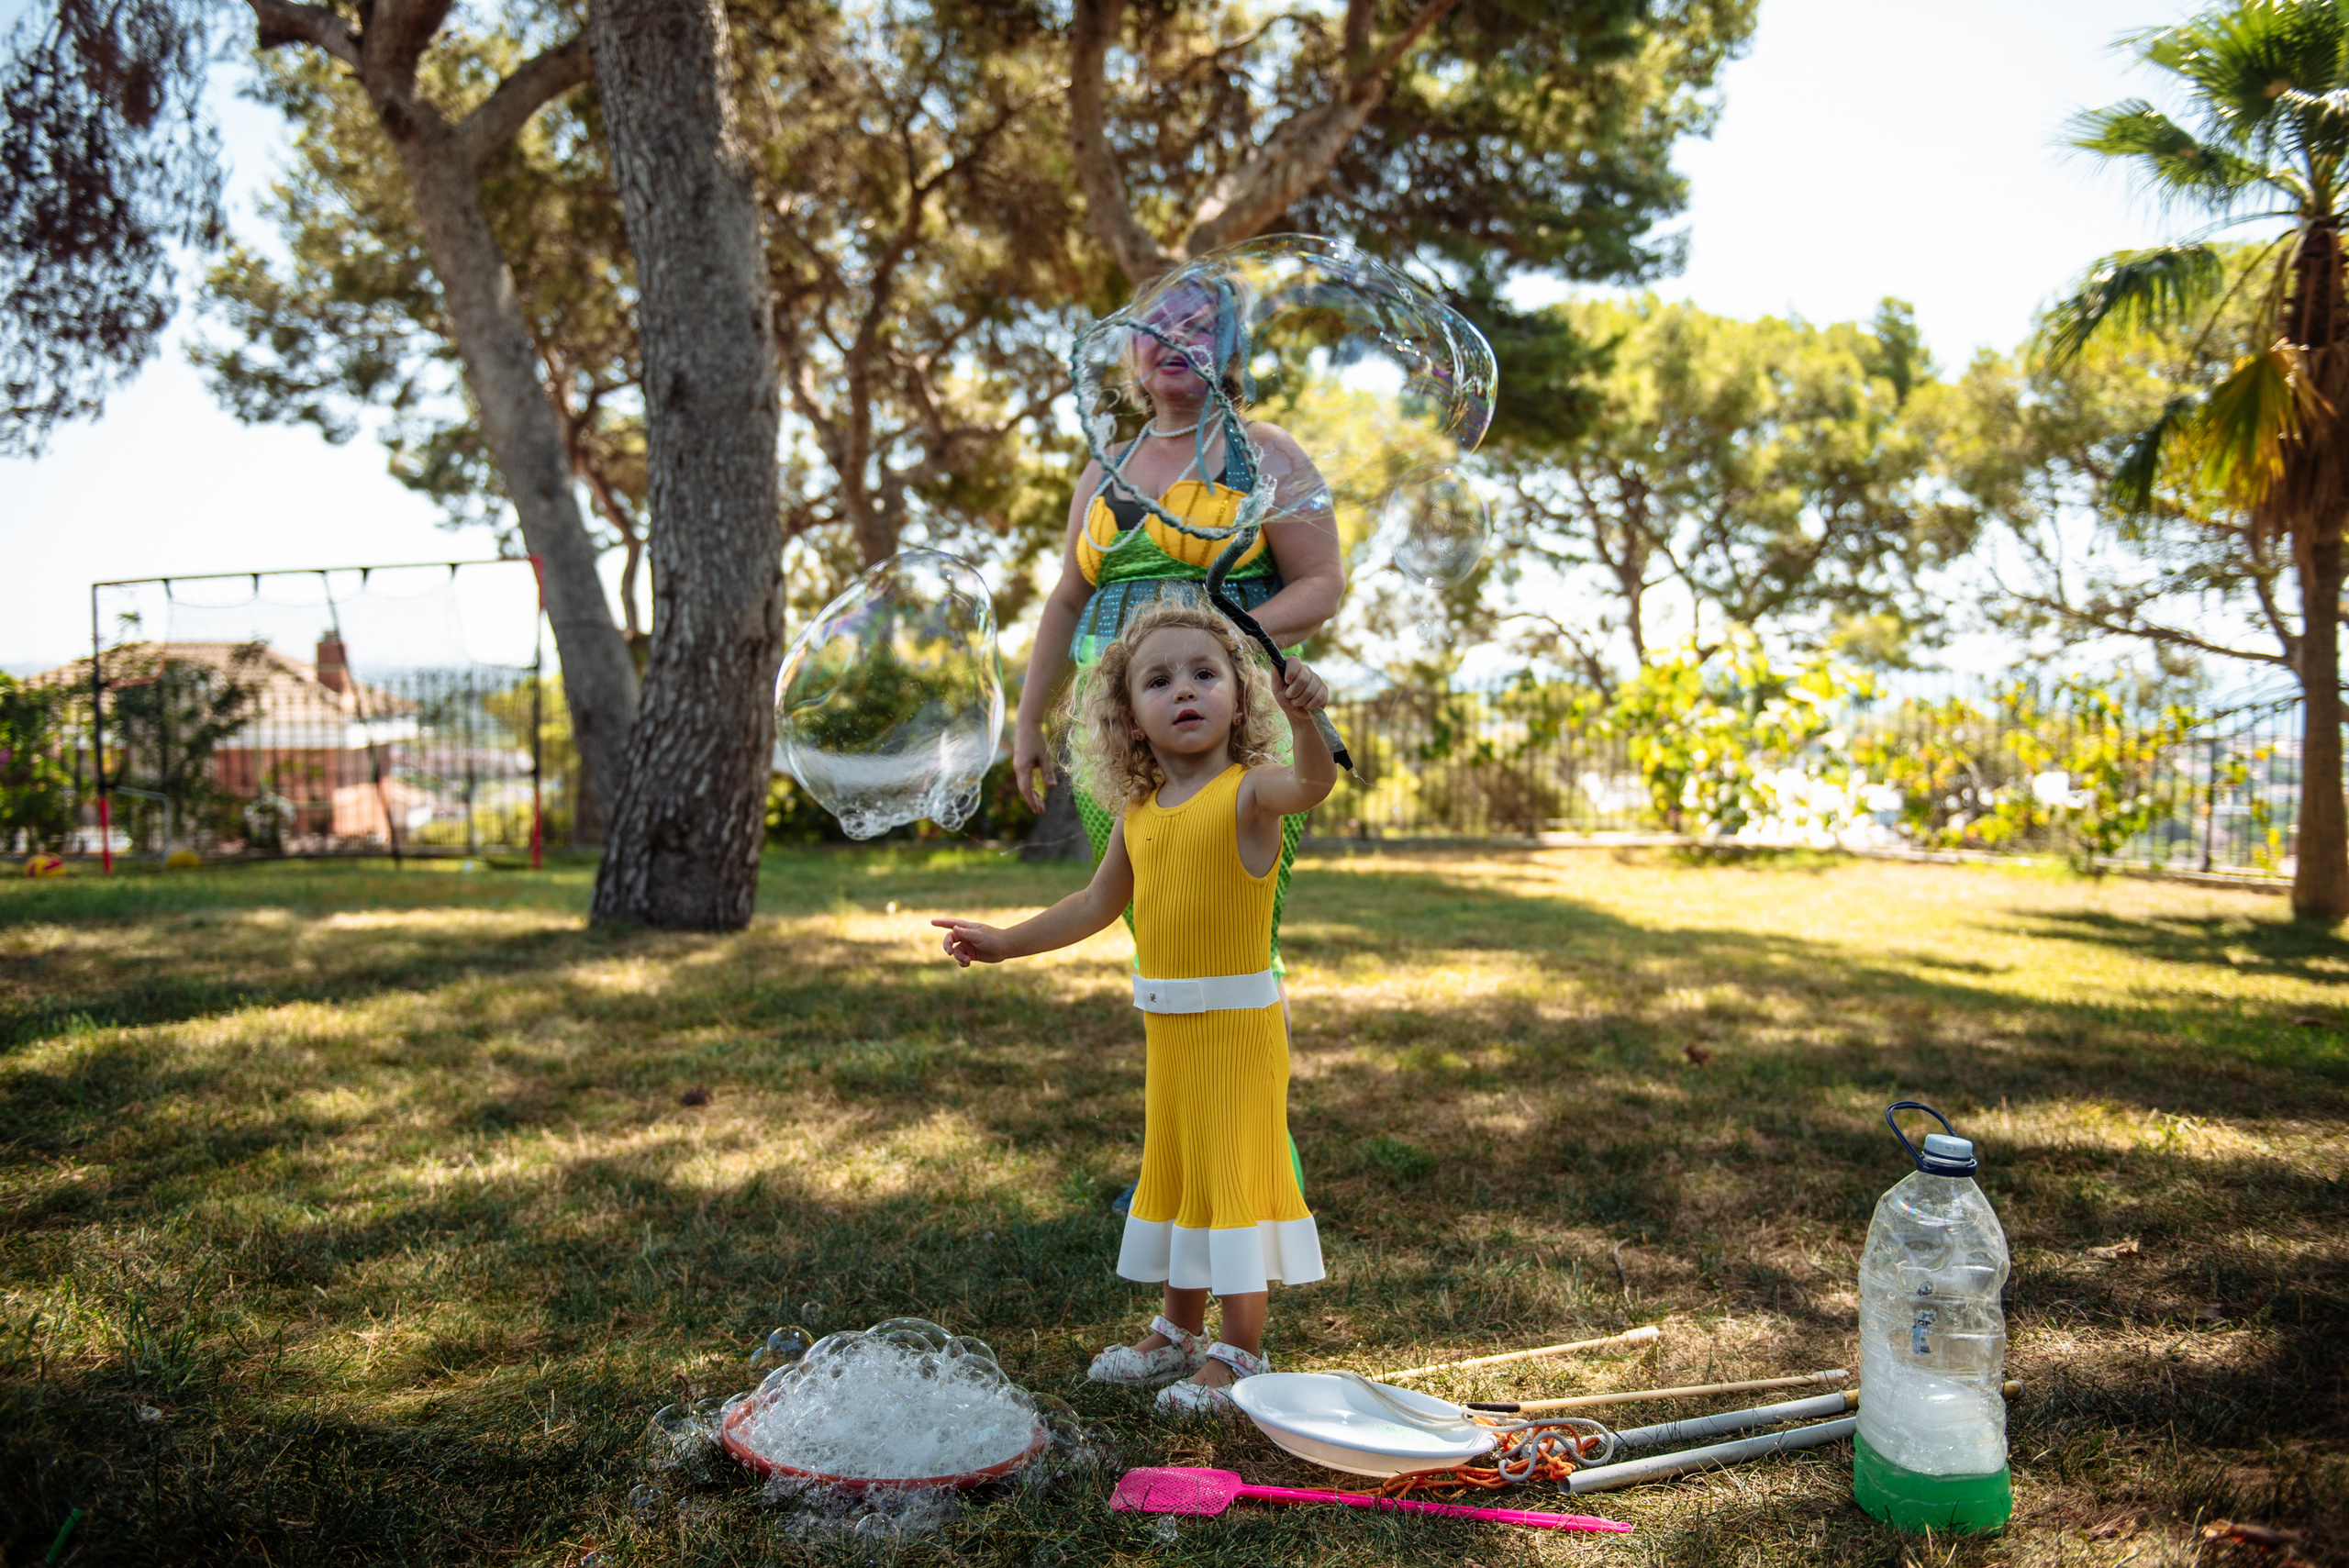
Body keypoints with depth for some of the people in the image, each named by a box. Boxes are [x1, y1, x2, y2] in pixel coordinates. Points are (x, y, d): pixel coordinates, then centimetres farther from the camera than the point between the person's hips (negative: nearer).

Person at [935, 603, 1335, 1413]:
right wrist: (1006, 941, 17)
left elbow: (1313, 782, -37)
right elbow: (1096, 905, 18)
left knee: (1234, 1172, 1)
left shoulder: (1249, 791, -14)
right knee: (1174, 1172, 18)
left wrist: (1305, 716, -57)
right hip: (1166, 1028, 7)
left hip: (1237, 1022, -7)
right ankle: (1178, 1331, 35)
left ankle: (1240, 1351, 15)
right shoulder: (1138, 813, 5)